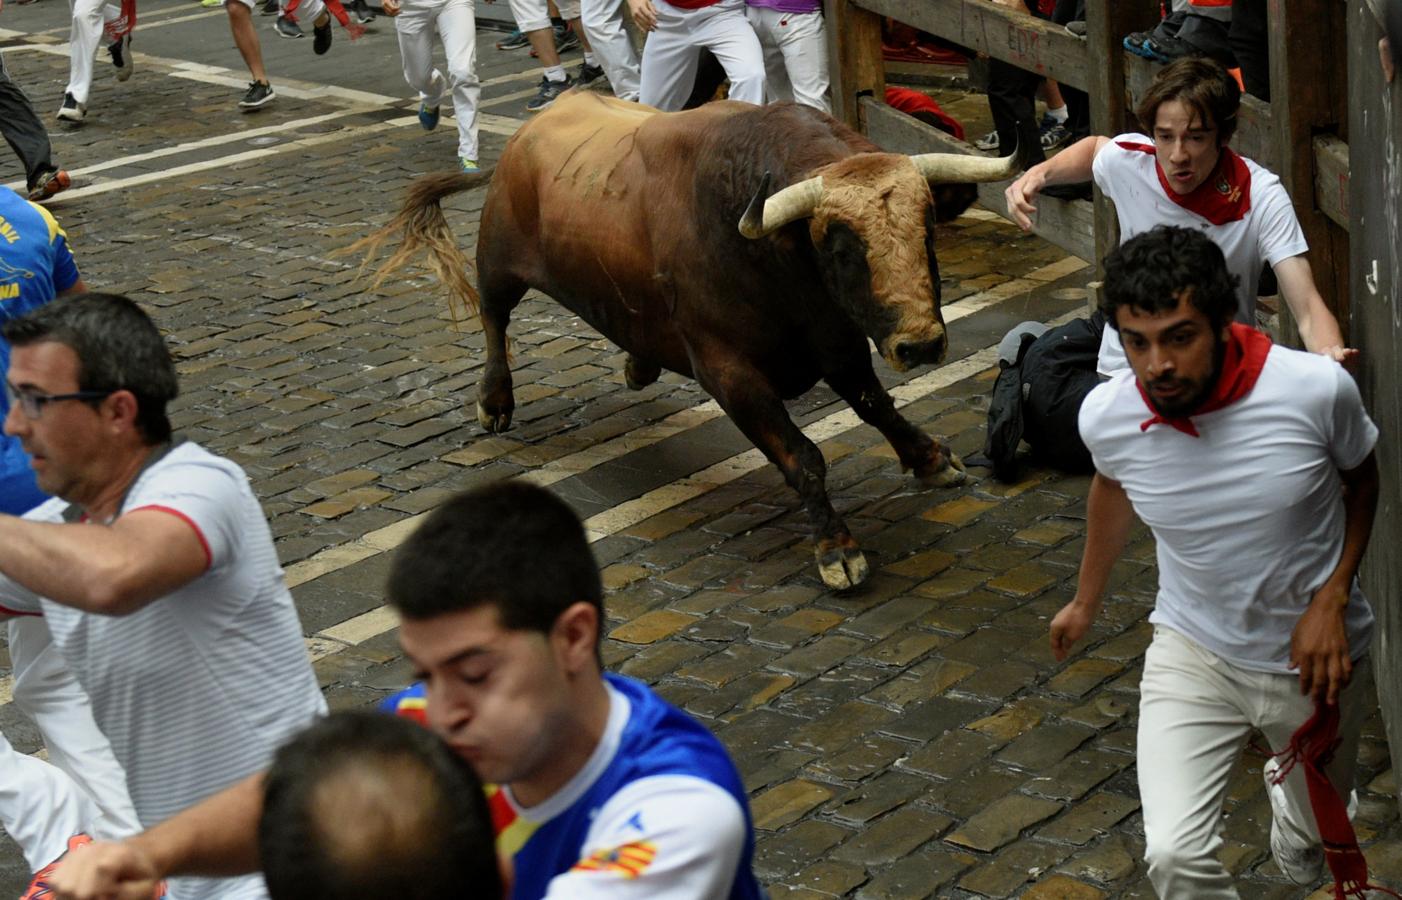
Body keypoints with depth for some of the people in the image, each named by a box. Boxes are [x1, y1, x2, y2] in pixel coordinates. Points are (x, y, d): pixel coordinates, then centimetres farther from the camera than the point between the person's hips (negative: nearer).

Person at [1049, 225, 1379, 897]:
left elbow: (1361, 480, -2)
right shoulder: (1106, 416, -19)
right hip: (1193, 651, 0)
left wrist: (1332, 600, -15)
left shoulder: (1318, 389, -26)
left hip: (1314, 656, 0)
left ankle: (1285, 780, 59)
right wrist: (1087, 601, 22)